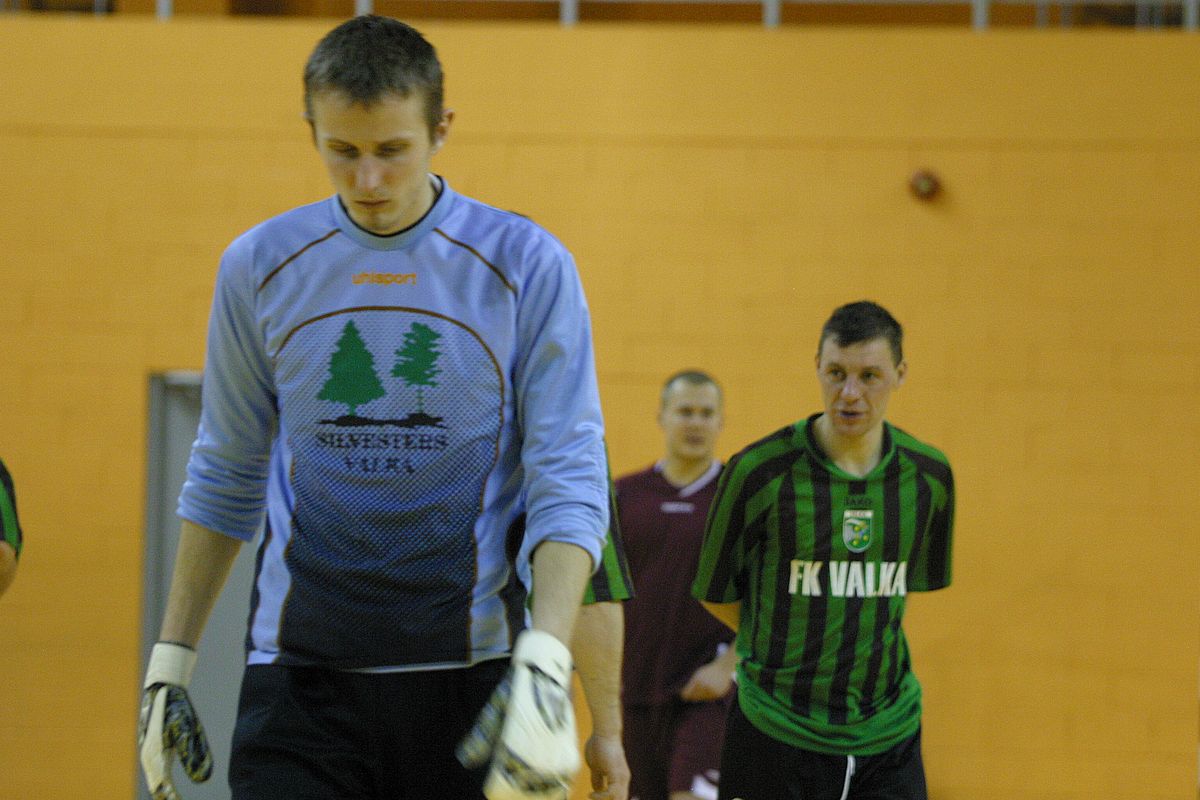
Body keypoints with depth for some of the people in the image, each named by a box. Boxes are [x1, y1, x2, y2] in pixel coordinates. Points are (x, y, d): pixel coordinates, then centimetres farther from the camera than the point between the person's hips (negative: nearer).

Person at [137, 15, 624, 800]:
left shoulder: (528, 265, -3)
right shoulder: (258, 266, 5)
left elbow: (570, 485, -7)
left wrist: (546, 666, -20)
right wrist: (170, 661, 13)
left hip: (469, 675, -1)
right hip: (301, 670, 1)